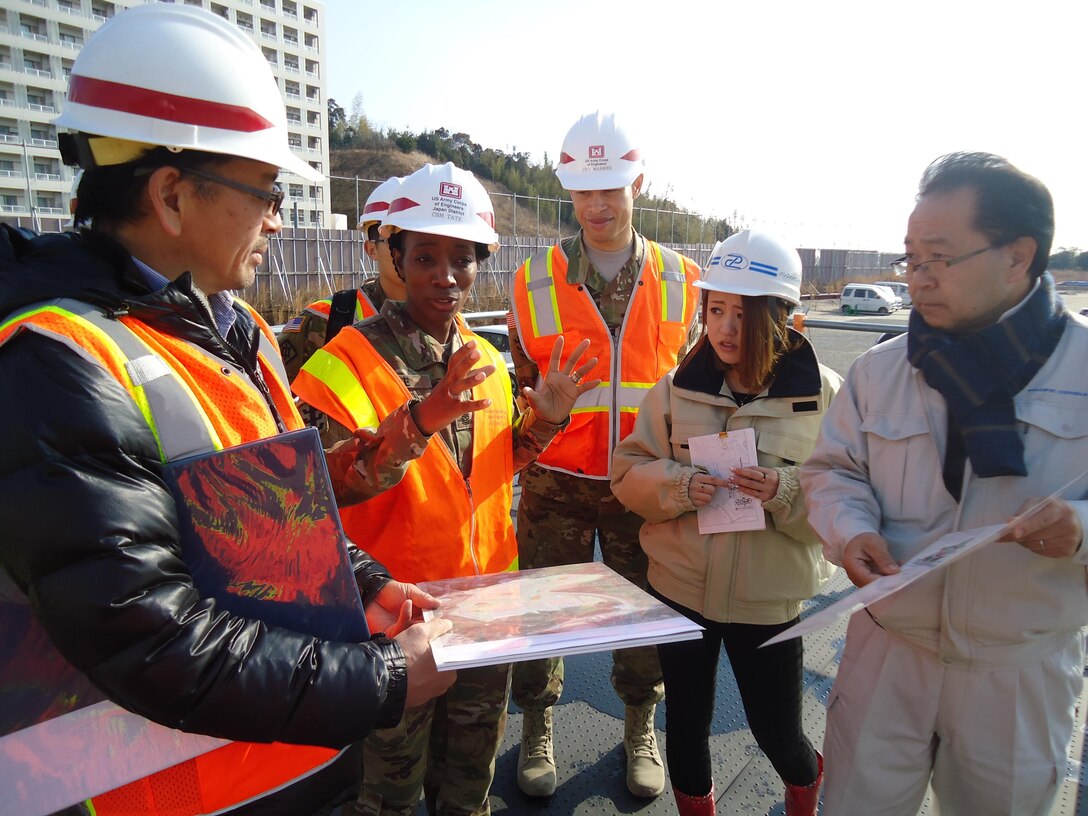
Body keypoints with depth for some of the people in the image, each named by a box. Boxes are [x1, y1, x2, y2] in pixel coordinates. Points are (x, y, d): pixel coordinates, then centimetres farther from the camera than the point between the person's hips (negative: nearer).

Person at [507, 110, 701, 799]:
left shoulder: (682, 281, 0)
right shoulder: (535, 282, -3)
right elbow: (520, 388, 7)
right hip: (557, 482, 0)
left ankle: (641, 730, 39)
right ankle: (538, 729, 36)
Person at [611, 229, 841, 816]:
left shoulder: (823, 395, -10)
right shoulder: (678, 387, -4)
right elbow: (628, 472, -2)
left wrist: (786, 491, -28)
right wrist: (679, 484, -22)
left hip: (768, 599, -1)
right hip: (679, 589, 2)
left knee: (777, 734, 17)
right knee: (686, 724, 18)